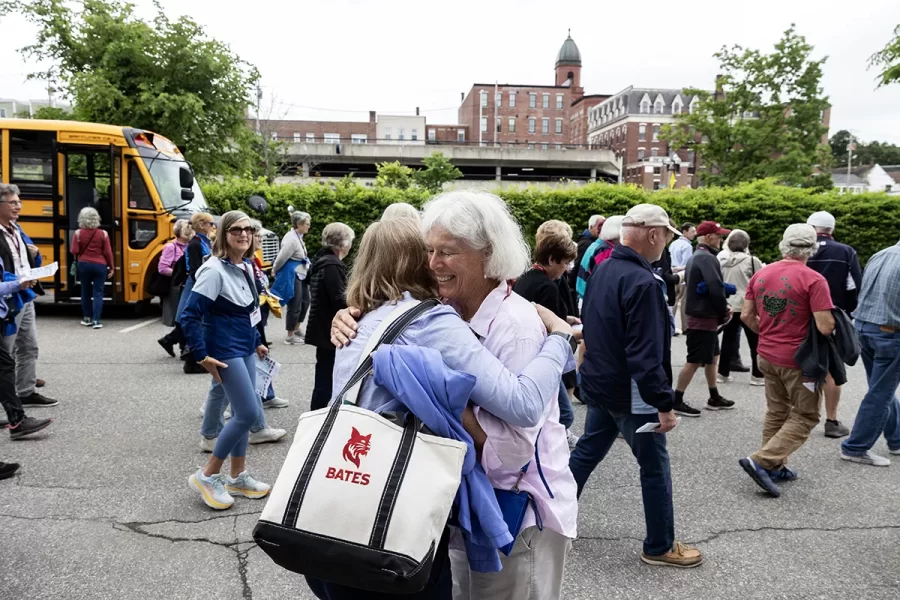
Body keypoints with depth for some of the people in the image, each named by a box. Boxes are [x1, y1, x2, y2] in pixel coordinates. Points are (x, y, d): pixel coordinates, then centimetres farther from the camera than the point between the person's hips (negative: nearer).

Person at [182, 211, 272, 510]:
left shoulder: (246, 267, 8)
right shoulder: (215, 270, -19)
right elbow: (189, 315, -21)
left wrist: (256, 342, 20)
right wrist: (202, 356, -21)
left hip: (245, 348, 8)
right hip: (226, 351, -8)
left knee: (243, 412, 13)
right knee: (249, 413, -9)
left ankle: (238, 476, 26)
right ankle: (207, 475, 6)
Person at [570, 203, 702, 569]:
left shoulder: (603, 270, 5)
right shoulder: (643, 282, -23)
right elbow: (645, 355, -27)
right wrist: (664, 403, -22)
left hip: (599, 384, 9)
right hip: (630, 393, -9)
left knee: (587, 451, 20)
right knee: (655, 467, 6)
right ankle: (660, 547, 20)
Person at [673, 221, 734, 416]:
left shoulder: (694, 258, 14)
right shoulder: (707, 258, -18)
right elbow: (716, 288, -28)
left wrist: (720, 309, 6)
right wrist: (724, 312, -12)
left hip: (699, 315, 10)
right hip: (704, 318, -10)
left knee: (712, 358, 18)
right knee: (695, 361, -4)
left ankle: (714, 398, 28)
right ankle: (677, 401, 1)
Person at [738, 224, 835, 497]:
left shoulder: (761, 274, 1)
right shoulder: (814, 280, -18)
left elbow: (746, 316, 4)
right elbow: (826, 327, -21)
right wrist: (831, 321, 2)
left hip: (767, 355, 6)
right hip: (798, 359, -6)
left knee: (776, 412, 19)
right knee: (805, 416, 7)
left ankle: (775, 467, 24)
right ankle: (760, 461, -4)